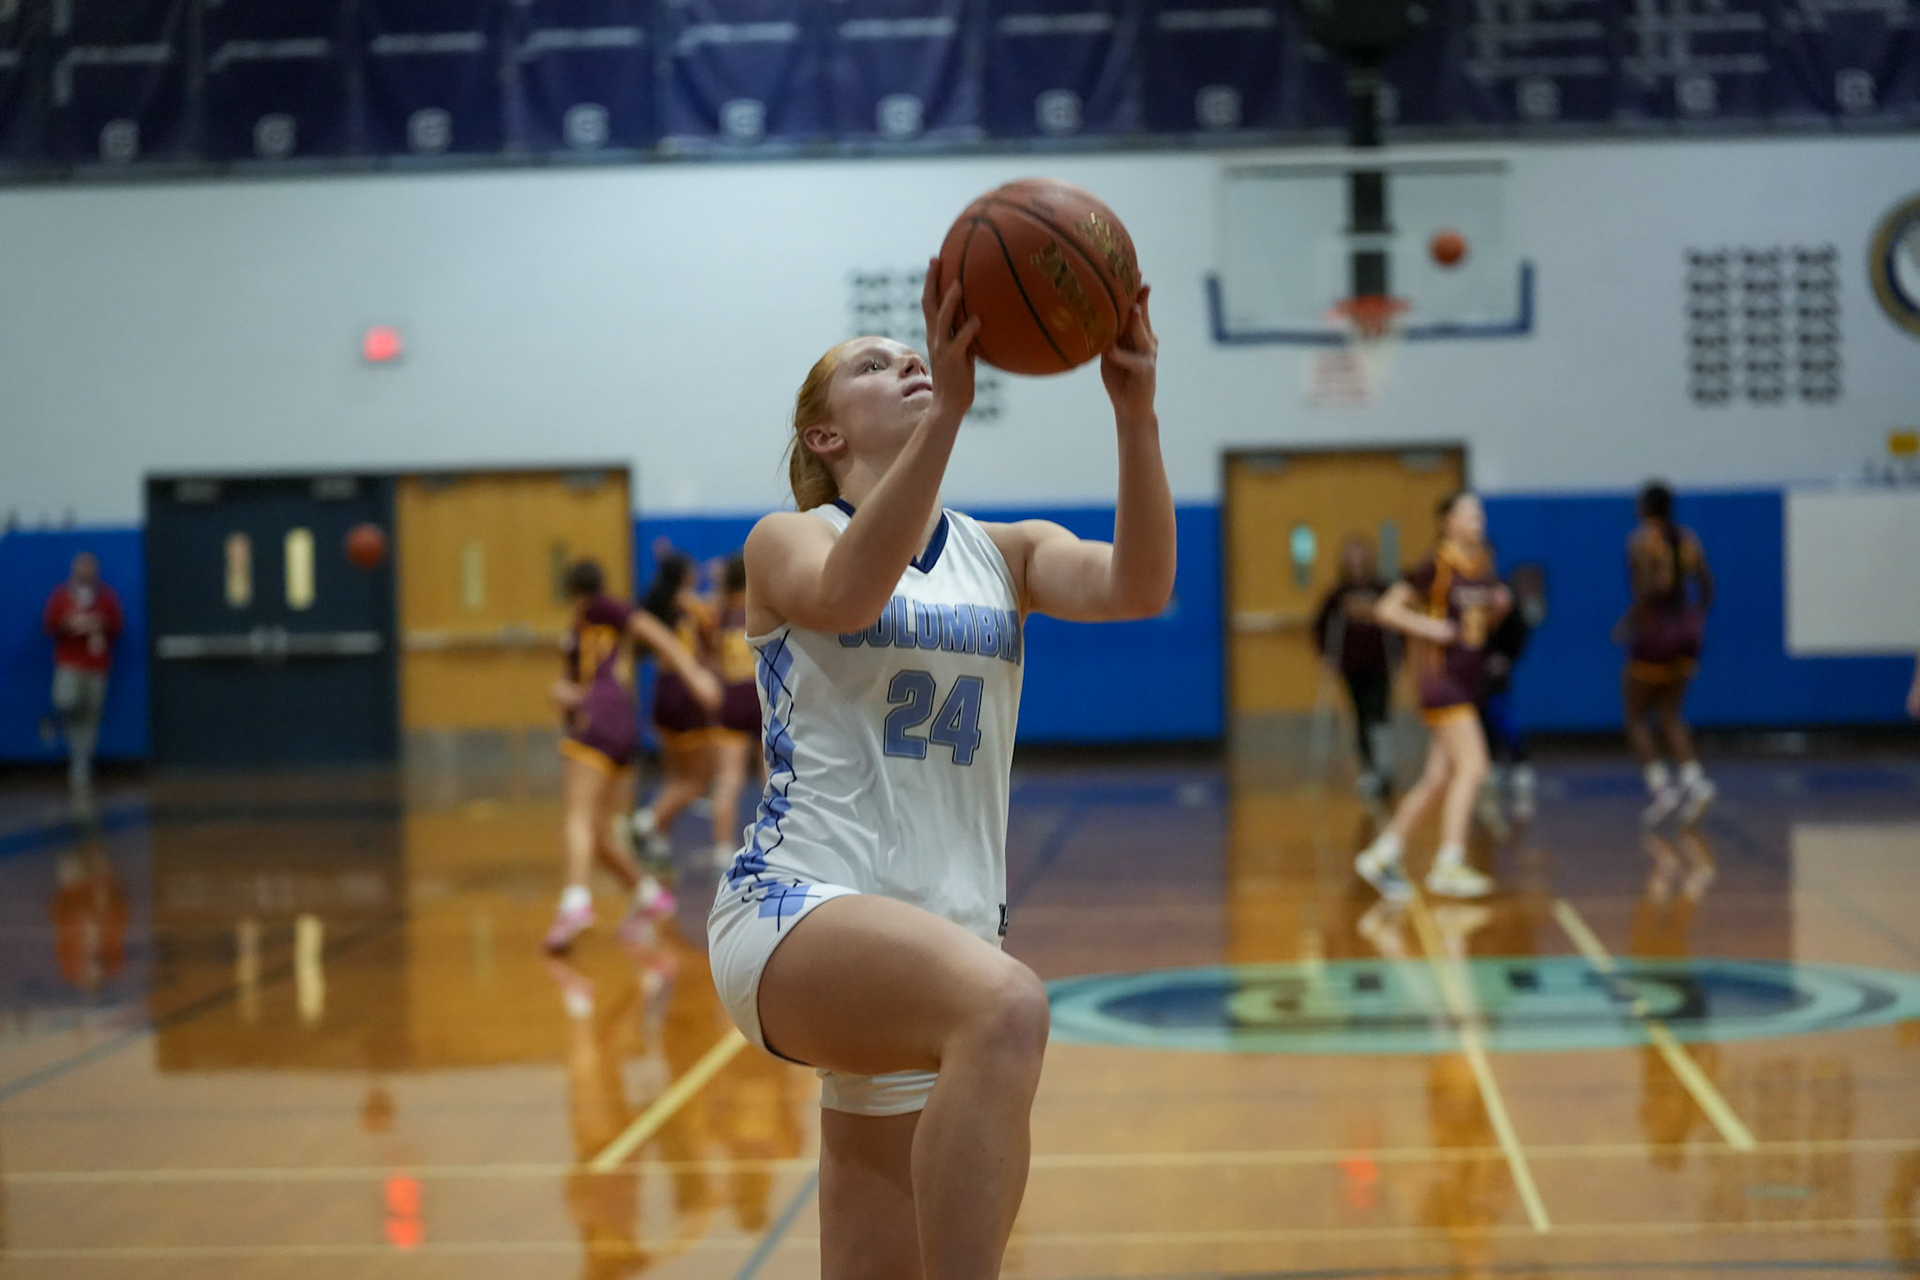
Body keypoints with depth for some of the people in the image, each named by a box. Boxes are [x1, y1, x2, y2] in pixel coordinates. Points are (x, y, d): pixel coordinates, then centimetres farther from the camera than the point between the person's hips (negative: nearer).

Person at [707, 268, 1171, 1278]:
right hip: (795, 910, -5)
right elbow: (849, 592, -21)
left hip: (940, 947, 6)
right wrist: (948, 409, -32)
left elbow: (1138, 587, -6)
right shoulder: (786, 541, 4)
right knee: (1005, 1005, -37)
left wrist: (1134, 415, -22)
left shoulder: (1008, 554, 15)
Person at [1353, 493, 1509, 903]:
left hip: (1470, 680, 8)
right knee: (1472, 766, -18)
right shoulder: (1437, 566, -11)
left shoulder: (1484, 565, 11)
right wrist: (1427, 627, -18)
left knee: (1438, 778, 9)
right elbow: (1386, 609, -9)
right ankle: (1449, 866, -18)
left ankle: (1382, 856, 20)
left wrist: (1499, 607, 2)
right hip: (1442, 677, -8)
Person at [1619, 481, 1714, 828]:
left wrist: (1631, 619, -13)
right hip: (1686, 632, 6)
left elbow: (1650, 586, -23)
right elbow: (1706, 585, 9)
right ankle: (1694, 779, -6)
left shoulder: (1641, 541, -9)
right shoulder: (1687, 539, 9)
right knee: (1669, 713, 13)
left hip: (1655, 630, -6)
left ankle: (1660, 786, -6)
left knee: (1636, 715, 6)